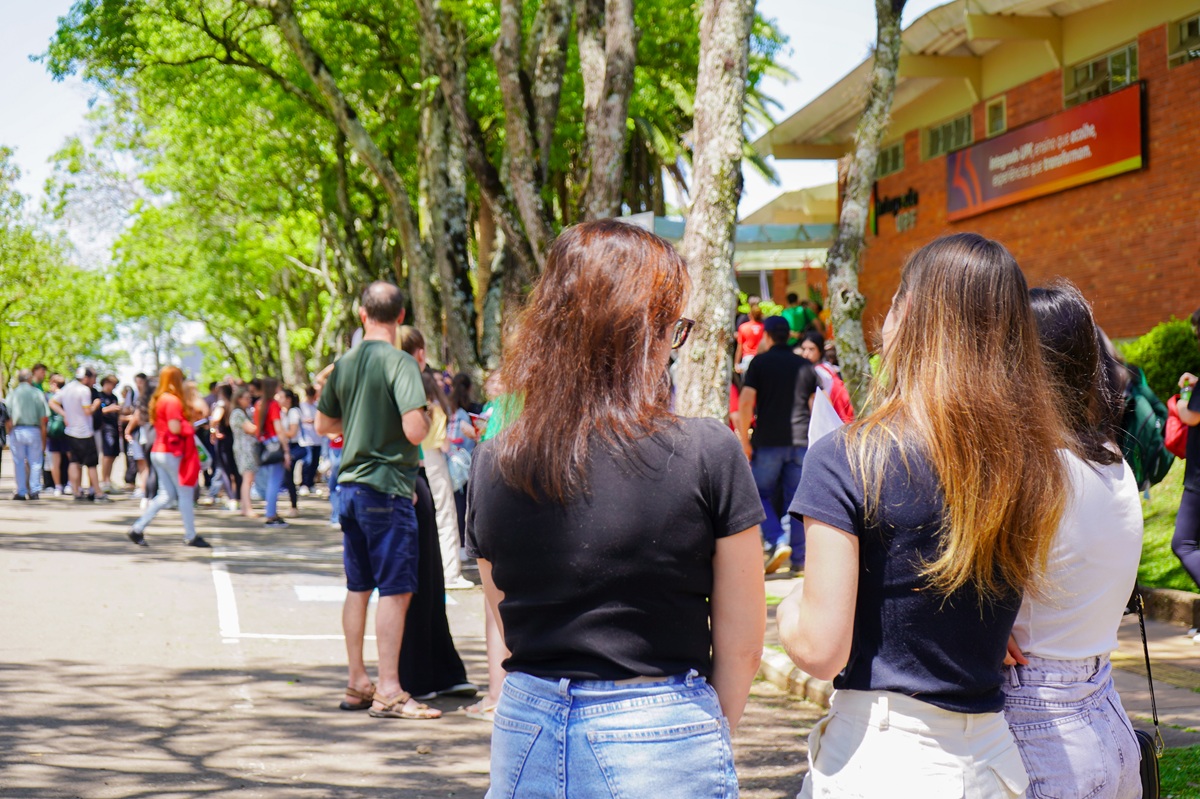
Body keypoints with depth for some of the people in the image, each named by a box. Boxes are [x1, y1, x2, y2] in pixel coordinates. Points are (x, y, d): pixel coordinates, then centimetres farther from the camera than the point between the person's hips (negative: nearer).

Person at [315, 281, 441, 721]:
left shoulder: (344, 364, 9)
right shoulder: (400, 362, -13)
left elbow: (322, 424, 20)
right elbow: (414, 431, -21)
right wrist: (425, 417, -1)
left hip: (350, 485, 7)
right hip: (388, 487, -7)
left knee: (358, 587, 14)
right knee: (395, 590, -4)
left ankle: (356, 684, 21)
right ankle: (388, 692, -4)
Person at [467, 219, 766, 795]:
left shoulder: (492, 463, -1)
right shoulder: (707, 454, -11)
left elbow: (506, 627, 9)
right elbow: (741, 642, -5)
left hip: (527, 740, 4)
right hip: (662, 743, -3)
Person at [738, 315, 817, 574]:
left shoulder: (759, 363, 1)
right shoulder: (805, 366, 11)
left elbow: (745, 402, -8)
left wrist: (744, 441, -4)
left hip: (768, 441, -3)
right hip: (801, 441, 3)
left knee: (760, 494, 9)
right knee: (796, 499, 8)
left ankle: (778, 541, -11)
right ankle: (798, 558, 7)